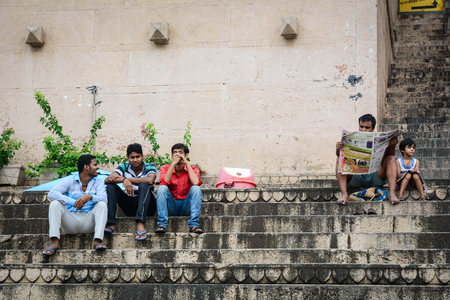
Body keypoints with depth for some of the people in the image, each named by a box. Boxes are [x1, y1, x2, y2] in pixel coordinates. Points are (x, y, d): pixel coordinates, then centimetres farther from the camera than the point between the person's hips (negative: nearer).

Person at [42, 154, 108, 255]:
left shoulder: (98, 182, 9)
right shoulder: (70, 180, 3)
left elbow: (104, 198, -10)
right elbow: (52, 194, -14)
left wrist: (90, 197, -32)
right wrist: (73, 202, -26)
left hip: (88, 222, 1)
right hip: (70, 222, -1)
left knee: (102, 205, -21)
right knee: (55, 204, -21)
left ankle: (97, 241, -35)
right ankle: (55, 242, -33)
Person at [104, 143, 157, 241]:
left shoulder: (150, 167, -4)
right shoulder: (124, 167, 2)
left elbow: (150, 180, -28)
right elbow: (107, 180, -14)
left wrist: (127, 179, -26)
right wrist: (123, 180, -34)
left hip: (147, 206, -3)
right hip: (130, 206, 3)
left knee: (144, 185, -31)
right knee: (111, 186, -15)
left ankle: (141, 225, -48)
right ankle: (111, 225, -29)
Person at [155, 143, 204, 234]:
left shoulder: (192, 169, 2)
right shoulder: (166, 168, 2)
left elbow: (195, 182, -22)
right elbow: (164, 182, -20)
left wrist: (187, 163, -16)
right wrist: (173, 163, -19)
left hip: (186, 206, 0)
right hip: (170, 207, 0)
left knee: (196, 188, -25)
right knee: (162, 188, -25)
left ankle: (193, 225, -30)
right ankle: (161, 224, -29)